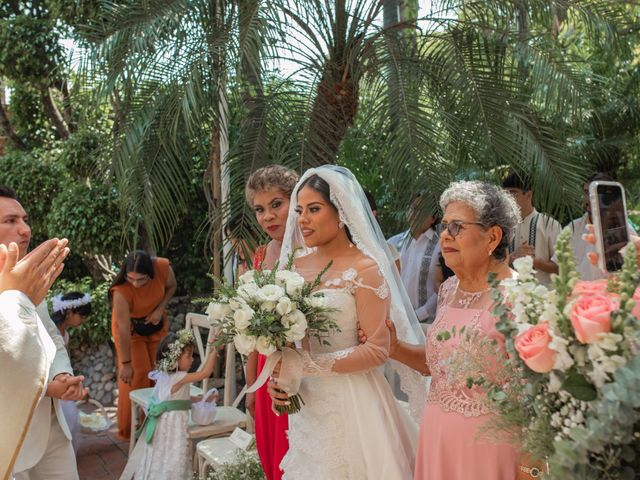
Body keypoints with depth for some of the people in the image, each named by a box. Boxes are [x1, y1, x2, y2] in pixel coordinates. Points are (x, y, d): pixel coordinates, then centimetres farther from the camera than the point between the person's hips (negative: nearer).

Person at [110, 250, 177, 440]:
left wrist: (160, 309, -21)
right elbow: (124, 331, -32)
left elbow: (171, 286, -5)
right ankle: (130, 429, 6)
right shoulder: (121, 291, -39)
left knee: (149, 371, 9)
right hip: (131, 328, -4)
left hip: (154, 323, 4)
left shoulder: (163, 267, -30)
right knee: (137, 373, -7)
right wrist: (126, 364, -24)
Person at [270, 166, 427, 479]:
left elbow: (378, 350, -17)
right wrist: (278, 375, -5)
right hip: (305, 401, 6)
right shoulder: (296, 264, 3)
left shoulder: (365, 269, -14)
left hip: (351, 403, -5)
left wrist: (309, 365, -20)